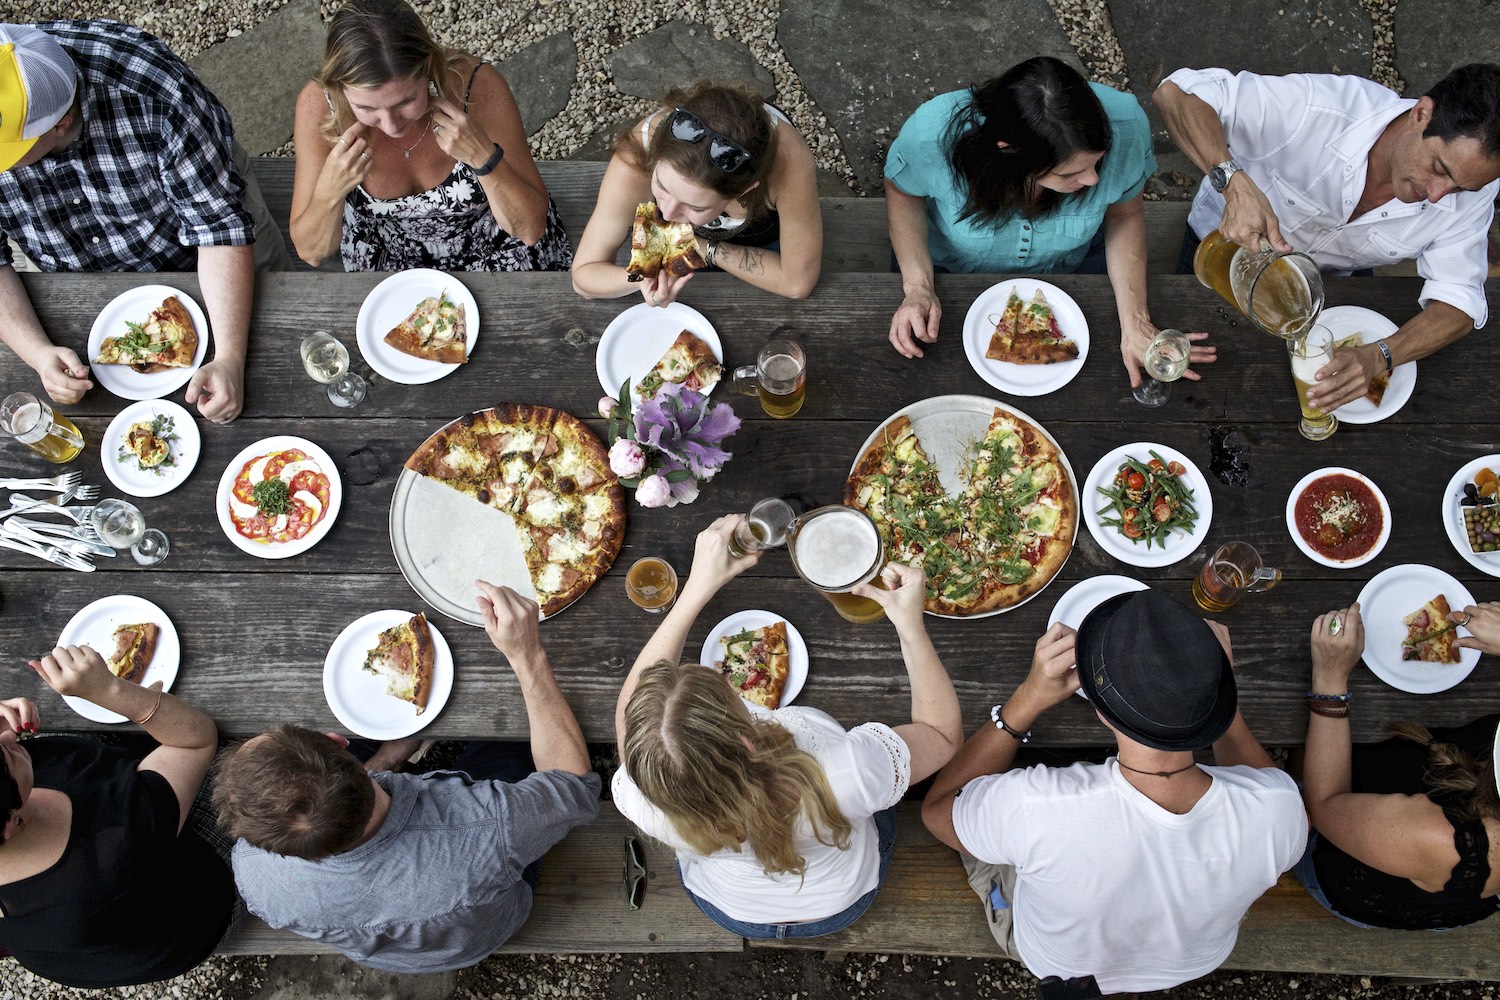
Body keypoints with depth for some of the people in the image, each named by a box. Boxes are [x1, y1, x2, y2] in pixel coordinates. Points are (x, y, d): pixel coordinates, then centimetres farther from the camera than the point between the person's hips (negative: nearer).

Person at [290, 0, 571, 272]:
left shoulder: (478, 86, -27)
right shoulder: (320, 103, -23)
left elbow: (531, 229, -20)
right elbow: (311, 251, -15)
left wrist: (483, 156, -36)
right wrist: (329, 192, -34)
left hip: (493, 252, 0)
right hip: (393, 260, 1)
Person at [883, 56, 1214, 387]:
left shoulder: (1124, 126, -36)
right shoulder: (932, 135, -43)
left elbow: (1125, 214, -16)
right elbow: (903, 191, -18)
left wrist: (1135, 325, -25)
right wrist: (918, 287, -32)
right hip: (952, 269, -1)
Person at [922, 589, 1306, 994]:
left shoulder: (1032, 808, -45)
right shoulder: (1280, 808, -36)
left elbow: (937, 809, -21)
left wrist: (1027, 698, -29)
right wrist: (1207, 682, -15)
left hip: (1052, 960, -2)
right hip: (1194, 960, 3)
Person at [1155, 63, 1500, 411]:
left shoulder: (1472, 189, -27)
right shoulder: (1319, 109, -41)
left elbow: (1459, 301, -25)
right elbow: (1176, 93, -43)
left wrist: (1375, 357, -46)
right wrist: (1237, 185, -59)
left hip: (1334, 277, 3)